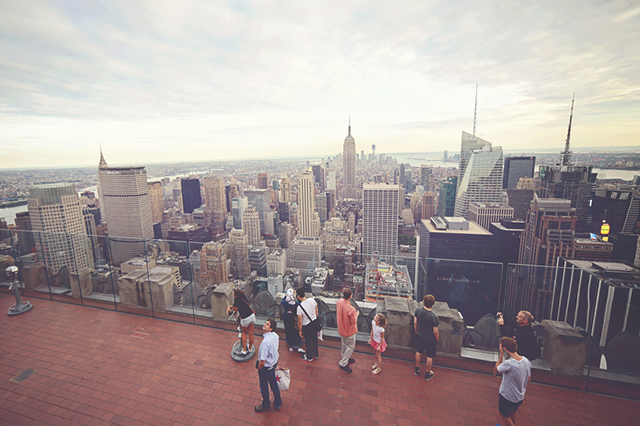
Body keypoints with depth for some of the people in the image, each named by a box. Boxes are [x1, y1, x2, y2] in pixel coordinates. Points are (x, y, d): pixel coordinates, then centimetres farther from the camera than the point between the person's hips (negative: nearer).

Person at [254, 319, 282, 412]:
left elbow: (262, 361, -30)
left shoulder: (265, 342, -38)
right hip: (274, 362, 7)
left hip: (266, 367, -7)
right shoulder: (275, 335, -14)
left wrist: (259, 369, -9)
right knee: (273, 382, 28)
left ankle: (266, 405, 46)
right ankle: (278, 403, 48)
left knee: (264, 385, 20)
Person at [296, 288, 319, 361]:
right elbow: (317, 312, -2)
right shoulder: (312, 300, -17)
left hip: (306, 327, -4)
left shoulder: (300, 307, -29)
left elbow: (300, 322, -20)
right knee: (315, 339, 25)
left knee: (308, 342, 19)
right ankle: (316, 354, 46)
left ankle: (309, 357, 41)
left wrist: (300, 331, -4)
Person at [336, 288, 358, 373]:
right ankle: (343, 363, 25)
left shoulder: (339, 302, -17)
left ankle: (345, 358, 47)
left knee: (343, 344, 26)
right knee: (350, 347, 15)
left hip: (341, 328, 7)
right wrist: (356, 315, -5)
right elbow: (353, 322, -23)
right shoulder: (351, 309, -38)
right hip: (349, 331, -7)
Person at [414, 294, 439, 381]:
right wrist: (437, 339, 1)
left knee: (418, 352, 25)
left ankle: (416, 369, 45)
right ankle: (427, 374, 38)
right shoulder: (434, 317, -32)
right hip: (430, 339, -4)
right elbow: (435, 331, -20)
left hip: (420, 336, 4)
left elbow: (415, 323, -5)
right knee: (430, 356, 19)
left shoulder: (418, 310, -19)